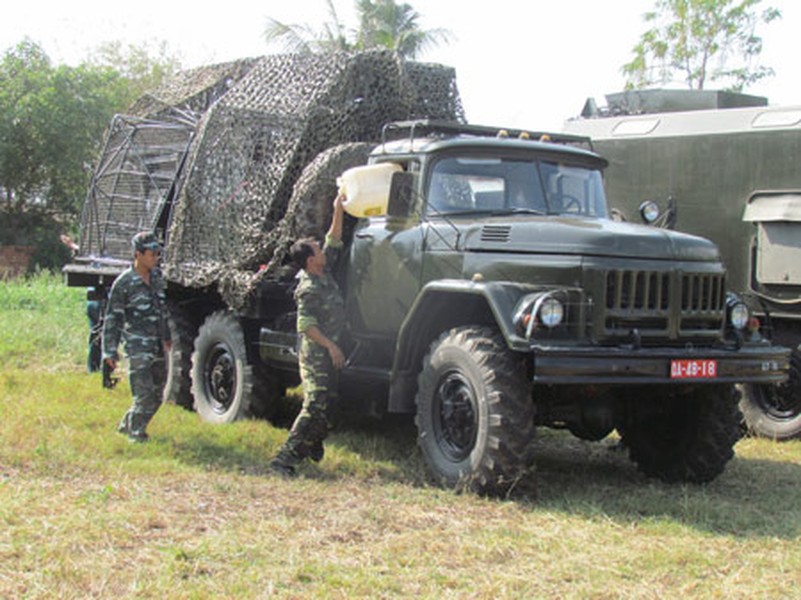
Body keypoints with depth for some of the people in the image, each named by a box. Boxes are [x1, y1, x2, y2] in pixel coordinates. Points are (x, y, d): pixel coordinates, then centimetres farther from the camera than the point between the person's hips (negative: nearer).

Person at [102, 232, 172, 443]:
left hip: (158, 347, 7)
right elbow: (112, 319, -7)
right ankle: (136, 433, 7)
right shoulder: (124, 283, -11)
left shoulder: (157, 276, 9)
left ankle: (127, 425, 28)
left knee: (156, 396, 11)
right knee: (144, 396, -9)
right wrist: (110, 351, -8)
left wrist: (167, 336, 25)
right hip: (138, 348, -7)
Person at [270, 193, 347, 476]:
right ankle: (285, 458, -16)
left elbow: (334, 241, 19)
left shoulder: (324, 273, 10)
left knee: (327, 403, 16)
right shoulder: (309, 288, -16)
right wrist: (330, 345, -22)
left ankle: (312, 448, 29)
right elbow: (306, 324, -20)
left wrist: (338, 211, 11)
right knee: (315, 406, -14)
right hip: (316, 354, -10)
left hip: (330, 353, 10)